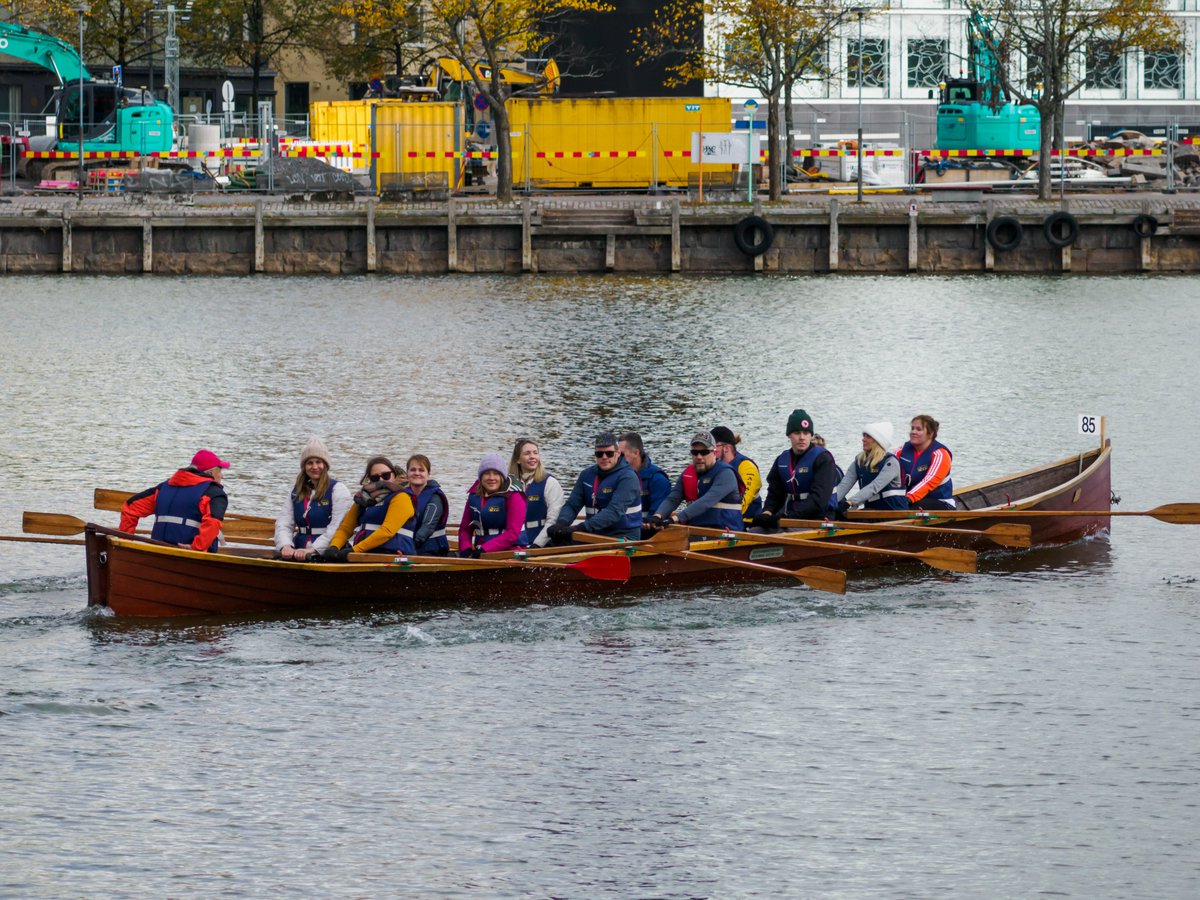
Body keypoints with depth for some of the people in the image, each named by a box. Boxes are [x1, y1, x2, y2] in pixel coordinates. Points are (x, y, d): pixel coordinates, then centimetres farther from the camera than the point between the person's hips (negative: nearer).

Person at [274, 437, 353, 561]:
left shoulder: (338, 490, 0)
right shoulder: (296, 493, 19)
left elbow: (337, 528, -11)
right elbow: (283, 523, 8)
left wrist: (313, 549, -21)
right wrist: (285, 546, -13)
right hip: (299, 553, 5)